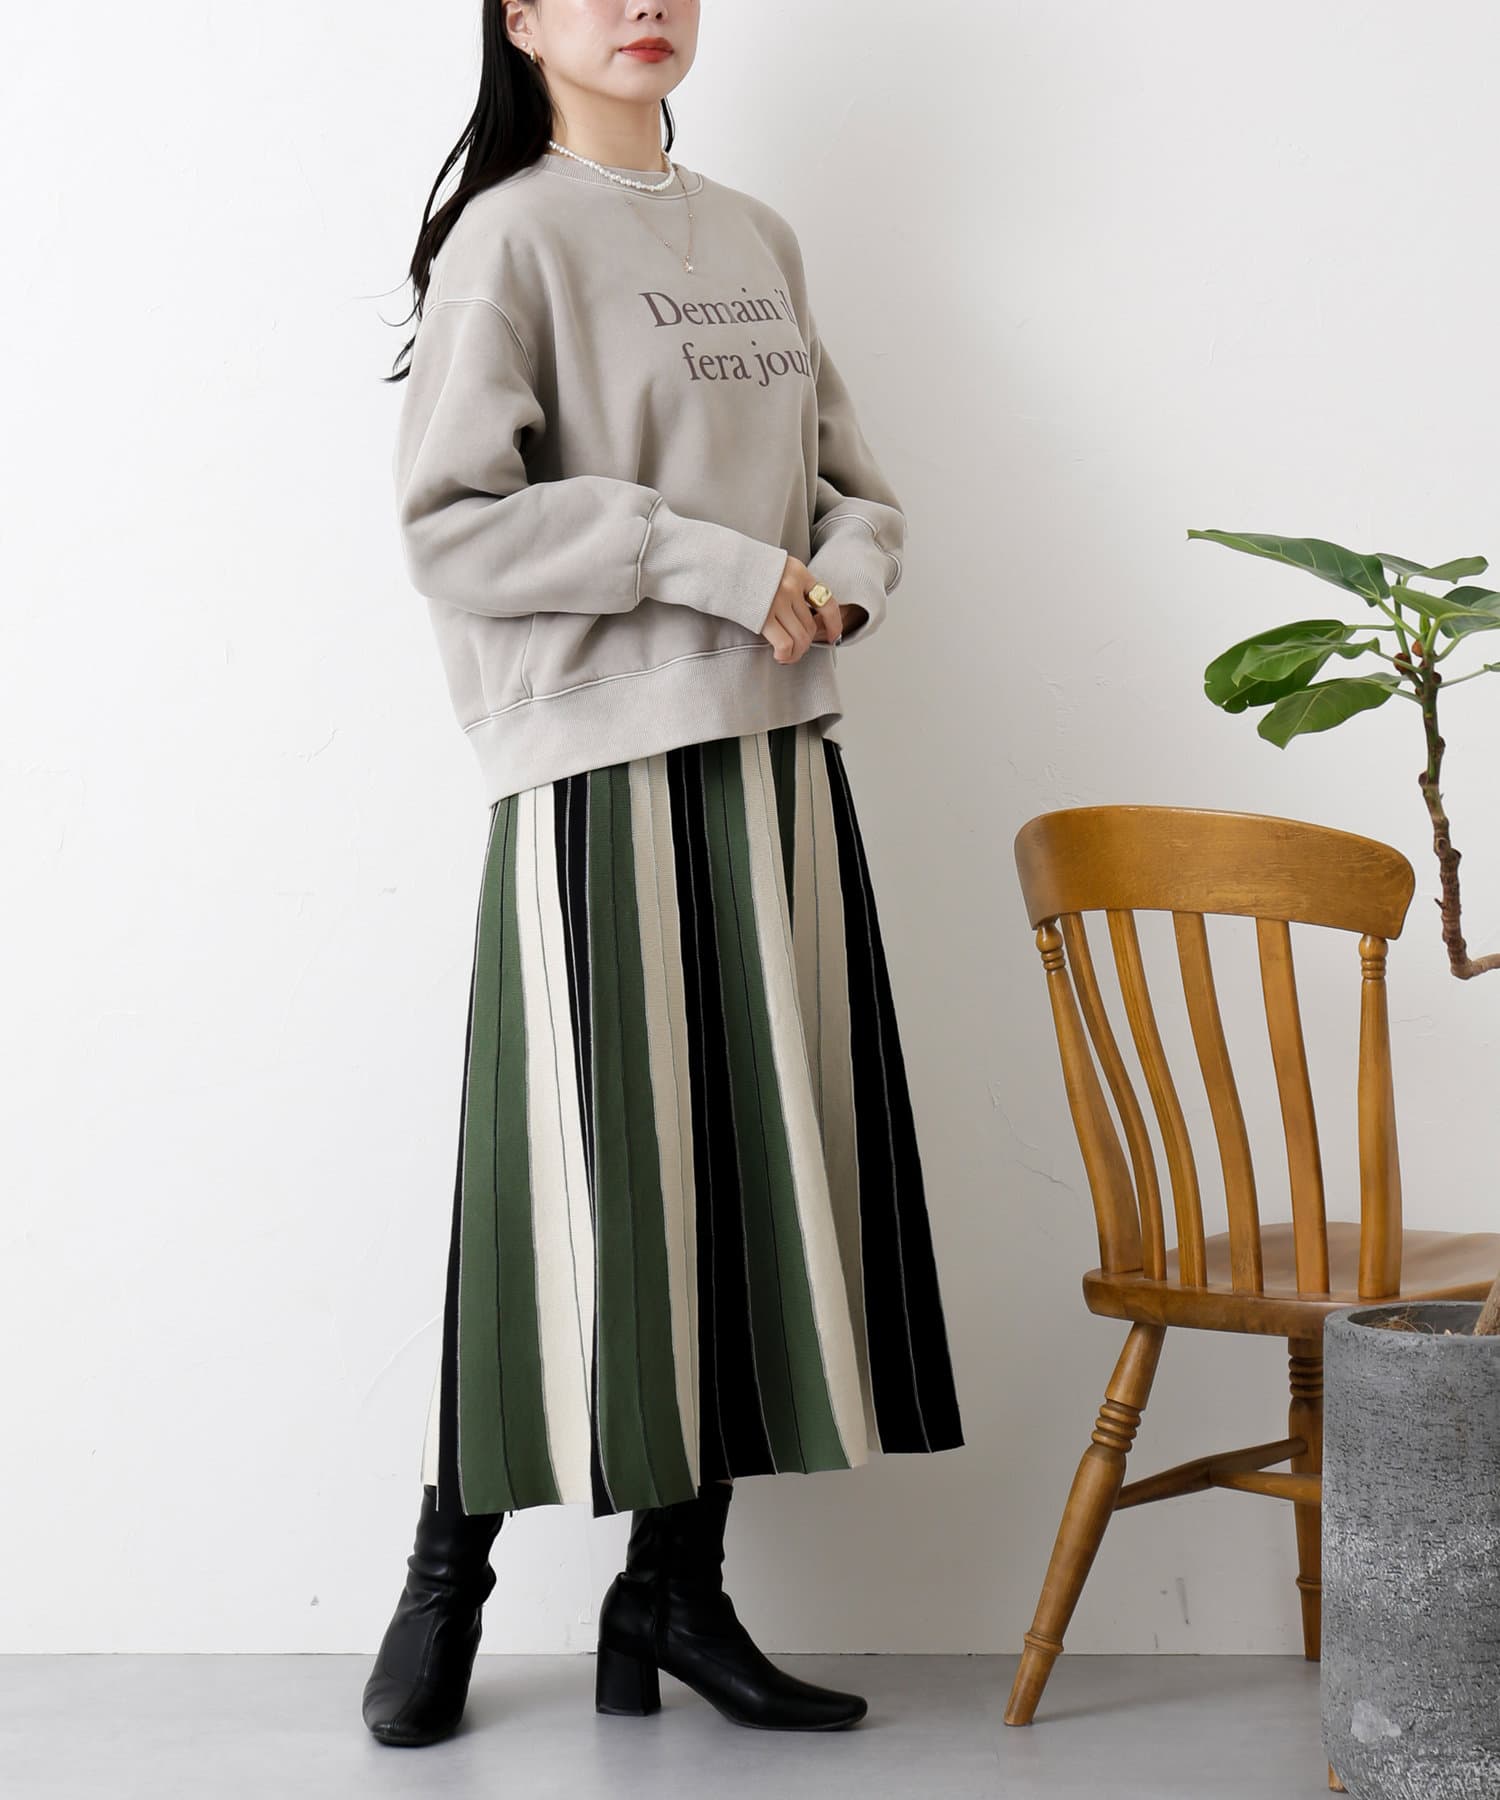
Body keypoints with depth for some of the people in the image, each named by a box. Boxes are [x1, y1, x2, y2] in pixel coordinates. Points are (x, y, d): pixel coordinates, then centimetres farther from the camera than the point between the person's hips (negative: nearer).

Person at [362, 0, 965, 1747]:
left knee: (760, 1159, 6)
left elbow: (853, 482, 19)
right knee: (582, 1167, -3)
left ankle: (677, 1591, 17)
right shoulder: (512, 237, -3)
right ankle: (449, 1577, 16)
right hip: (601, 770, -6)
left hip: (778, 765, 6)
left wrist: (841, 585, -3)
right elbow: (450, 521, -12)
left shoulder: (756, 237, 16)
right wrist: (722, 568, -14)